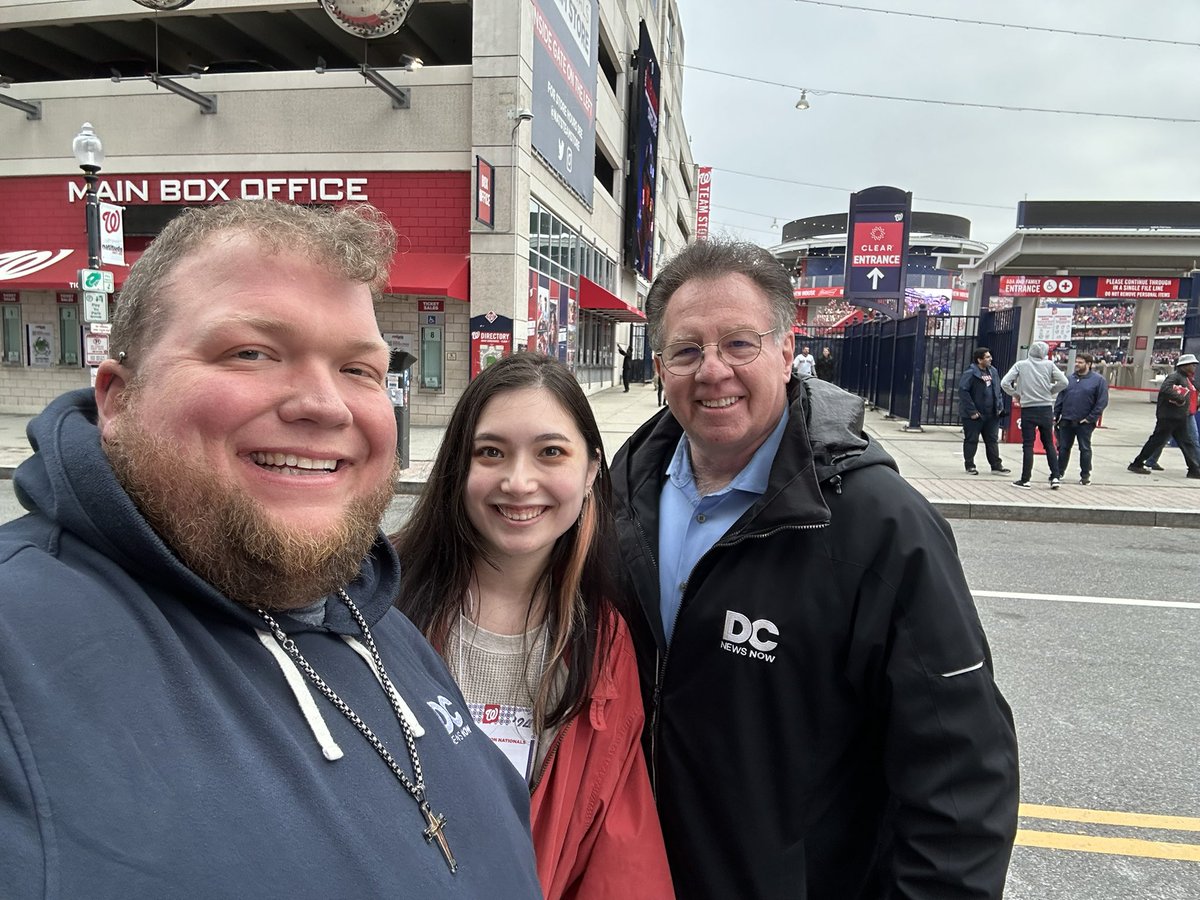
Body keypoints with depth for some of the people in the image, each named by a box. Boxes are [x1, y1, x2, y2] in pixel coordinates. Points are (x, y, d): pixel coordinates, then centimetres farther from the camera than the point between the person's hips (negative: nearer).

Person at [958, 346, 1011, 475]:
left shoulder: (993, 371, 9)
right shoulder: (970, 373, -13)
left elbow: (998, 390, 18)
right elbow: (963, 391, -18)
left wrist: (1000, 406, 7)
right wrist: (972, 411, -20)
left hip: (991, 415, 7)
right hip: (974, 415, -7)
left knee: (992, 440, 10)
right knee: (971, 440, 3)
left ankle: (996, 466, 16)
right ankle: (970, 466, 14)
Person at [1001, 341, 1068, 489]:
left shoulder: (1020, 365, -3)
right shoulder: (1049, 365, -1)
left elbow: (1004, 383, -9)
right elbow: (1063, 382, -5)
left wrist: (1016, 394, 5)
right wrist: (1050, 391, 9)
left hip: (1028, 410, -1)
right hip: (1046, 409, 1)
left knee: (1028, 445, 2)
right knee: (1049, 444, 12)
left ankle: (1025, 479, 2)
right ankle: (1056, 476, 9)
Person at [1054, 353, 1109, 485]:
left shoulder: (1098, 380, -4)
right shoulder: (1069, 378, 9)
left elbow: (1102, 401, -8)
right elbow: (1060, 398, 11)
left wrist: (1091, 418, -12)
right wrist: (1056, 416, 4)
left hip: (1084, 423, -4)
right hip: (1066, 421, 4)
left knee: (1085, 449, 6)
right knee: (1063, 448, 9)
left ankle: (1085, 475, 15)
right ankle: (1059, 472, 20)